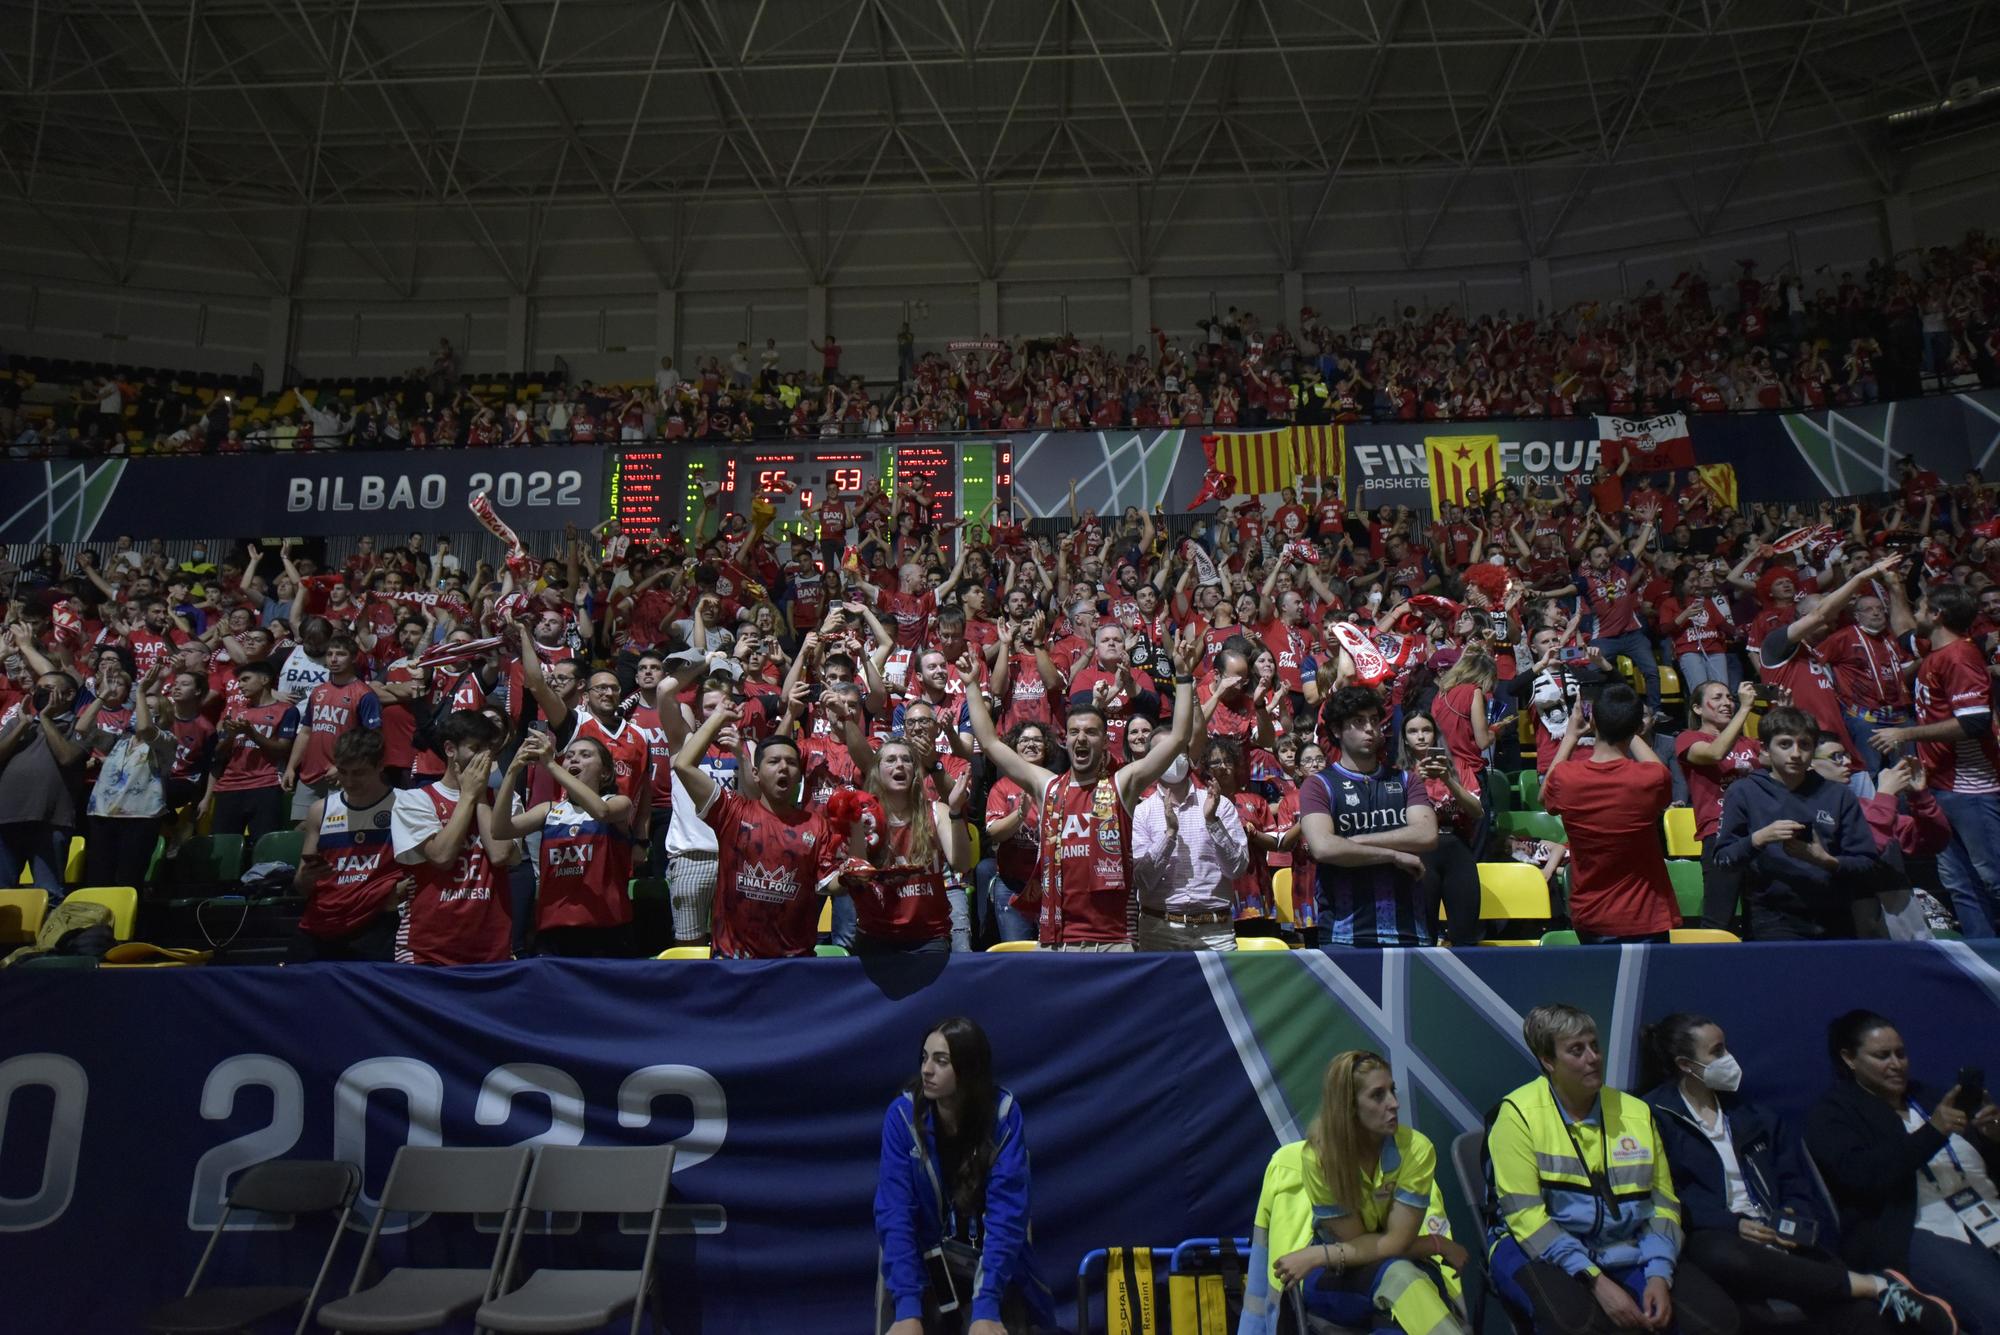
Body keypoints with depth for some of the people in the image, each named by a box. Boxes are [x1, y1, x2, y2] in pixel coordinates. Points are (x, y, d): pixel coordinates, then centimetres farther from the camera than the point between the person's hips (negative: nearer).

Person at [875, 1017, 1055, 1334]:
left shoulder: (1003, 1114, -19)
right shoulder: (902, 1114, -18)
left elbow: (1006, 1211, -23)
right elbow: (895, 1212, -21)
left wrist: (986, 1307, -30)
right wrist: (908, 1308, -29)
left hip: (990, 1255, 0)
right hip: (922, 1254, 0)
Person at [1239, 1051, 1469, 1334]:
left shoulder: (1416, 1148, -18)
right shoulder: (1318, 1156, -19)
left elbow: (1397, 1241, -18)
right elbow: (1355, 1239, -13)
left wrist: (1316, 1256, -22)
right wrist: (1437, 1244, -18)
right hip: (1336, 1278, -2)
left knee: (1405, 1276, -33)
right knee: (1397, 1275, -33)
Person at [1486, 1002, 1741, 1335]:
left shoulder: (1635, 1112, 7)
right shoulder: (1519, 1114, -9)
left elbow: (1663, 1201, 8)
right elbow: (1525, 1215, -13)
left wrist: (1659, 1275, -8)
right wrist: (1596, 1281, -20)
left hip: (1625, 1251, 5)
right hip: (1544, 1251, -5)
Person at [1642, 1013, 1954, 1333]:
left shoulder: (1746, 1112, 18)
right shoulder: (1657, 1115, -1)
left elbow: (1793, 1179, 19)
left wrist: (1795, 1218, -2)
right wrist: (1731, 1224, -18)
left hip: (1774, 1235, 5)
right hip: (1714, 1237, -5)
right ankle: (1874, 1285, -30)